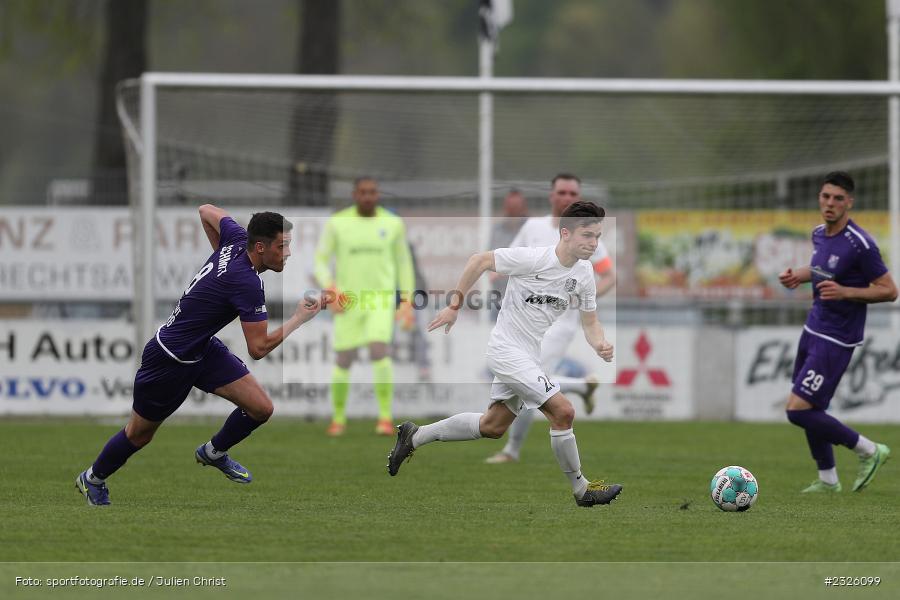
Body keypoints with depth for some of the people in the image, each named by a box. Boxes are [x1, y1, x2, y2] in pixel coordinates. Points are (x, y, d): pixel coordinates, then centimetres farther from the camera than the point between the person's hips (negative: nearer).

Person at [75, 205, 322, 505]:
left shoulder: (237, 239, -9)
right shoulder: (247, 282, -33)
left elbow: (207, 211, 11)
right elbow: (258, 348, -30)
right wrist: (299, 318, -23)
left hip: (204, 348, 8)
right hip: (170, 360, -8)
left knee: (260, 408, -3)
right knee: (139, 435, 13)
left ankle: (213, 452, 25)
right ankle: (93, 479, 39)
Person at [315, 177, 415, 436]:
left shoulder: (393, 223, 2)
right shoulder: (337, 223, -2)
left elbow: (403, 262, 12)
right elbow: (321, 260, 0)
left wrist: (407, 301, 8)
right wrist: (331, 289, -18)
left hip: (381, 300, -1)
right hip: (348, 301, 1)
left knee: (379, 351, -21)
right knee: (344, 361, 4)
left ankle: (386, 417, -16)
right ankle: (339, 417, 24)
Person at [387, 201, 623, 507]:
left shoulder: (585, 275, 0)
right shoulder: (532, 259, -22)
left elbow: (590, 322, 9)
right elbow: (480, 260, -12)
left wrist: (601, 345, -13)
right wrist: (455, 305, -9)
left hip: (529, 355, 9)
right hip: (507, 347, -9)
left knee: (492, 426, 17)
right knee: (563, 411, -17)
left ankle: (415, 436, 32)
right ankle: (582, 490, -4)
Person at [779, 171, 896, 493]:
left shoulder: (859, 244, -20)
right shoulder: (820, 234, 5)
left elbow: (889, 291, -16)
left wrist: (844, 291, -27)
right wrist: (799, 276, 7)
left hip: (836, 340, -8)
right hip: (813, 330, 8)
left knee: (798, 410, -11)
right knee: (809, 409, 12)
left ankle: (869, 451, 3)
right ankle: (828, 479, 28)